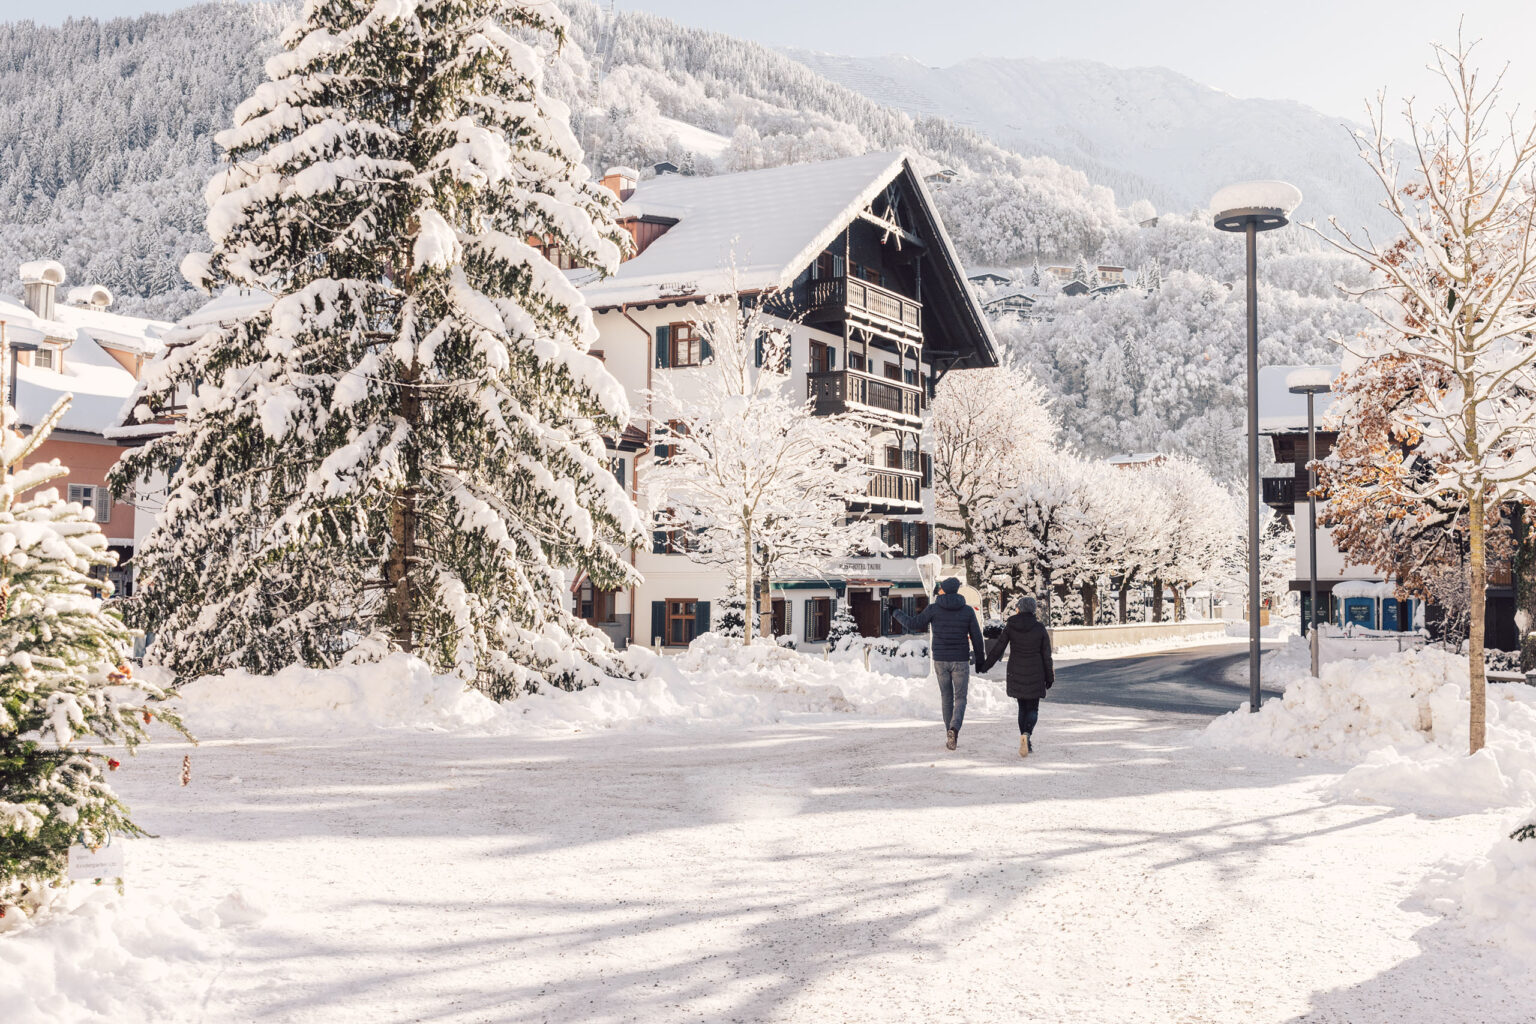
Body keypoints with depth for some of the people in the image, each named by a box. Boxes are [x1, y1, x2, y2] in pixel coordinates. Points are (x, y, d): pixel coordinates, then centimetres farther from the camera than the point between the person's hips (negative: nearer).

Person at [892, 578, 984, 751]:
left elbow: (914, 625, -3)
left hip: (940, 660, 1)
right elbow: (976, 637, -2)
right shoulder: (967, 610, -3)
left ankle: (950, 736, 19)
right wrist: (979, 660, 9)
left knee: (947, 697, 16)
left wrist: (897, 613, 13)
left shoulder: (934, 608, -7)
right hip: (960, 660, -1)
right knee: (960, 699, 5)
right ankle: (954, 729, -22)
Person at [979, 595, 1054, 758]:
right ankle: (1027, 734, -23)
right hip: (1035, 674, -1)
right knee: (1032, 709, 5)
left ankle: (1027, 743, 14)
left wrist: (984, 666, 8)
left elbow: (998, 648, -3)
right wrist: (1049, 678, 7)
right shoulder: (1040, 629, -4)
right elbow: (1046, 656, -2)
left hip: (1016, 673, 1)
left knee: (1022, 707, 16)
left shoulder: (1010, 626, -4)